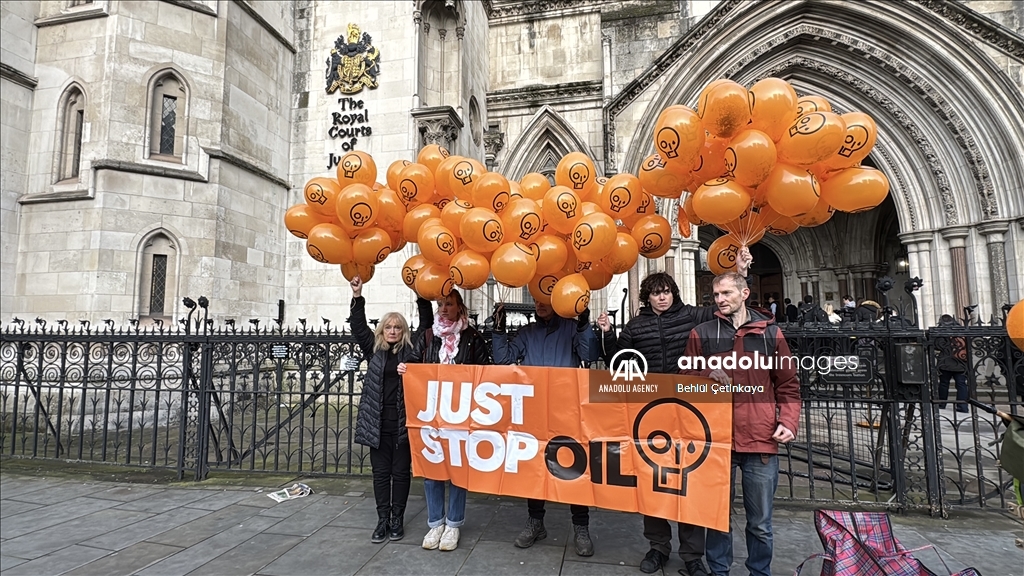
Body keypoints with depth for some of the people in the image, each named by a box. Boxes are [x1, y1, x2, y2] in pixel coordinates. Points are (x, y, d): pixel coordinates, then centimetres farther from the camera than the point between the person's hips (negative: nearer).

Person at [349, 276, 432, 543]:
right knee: (380, 471, 8)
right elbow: (359, 327, 6)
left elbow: (426, 324, 2)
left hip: (404, 420, -2)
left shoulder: (411, 349, 5)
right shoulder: (374, 350, 10)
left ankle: (397, 520, 19)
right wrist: (357, 297, -2)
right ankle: (382, 520, 18)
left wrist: (423, 297, -7)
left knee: (401, 471, 7)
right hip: (378, 421, 2)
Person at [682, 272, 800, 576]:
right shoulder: (701, 334, 6)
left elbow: (788, 385, 10)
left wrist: (788, 421, -3)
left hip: (761, 440, 0)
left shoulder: (770, 332, 7)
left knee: (760, 523, 11)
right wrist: (706, 378, -10)